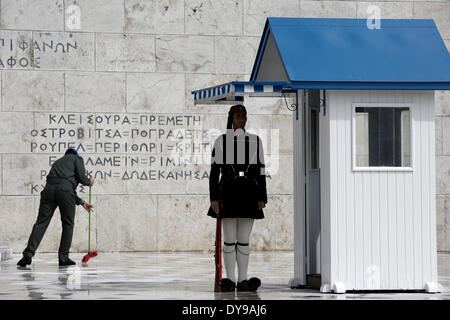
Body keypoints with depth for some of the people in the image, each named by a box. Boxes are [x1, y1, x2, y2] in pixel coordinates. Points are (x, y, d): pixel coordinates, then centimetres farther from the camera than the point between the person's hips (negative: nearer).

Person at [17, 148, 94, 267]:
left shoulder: (58, 162, 38)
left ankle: (28, 253, -13)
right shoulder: (77, 159, 21)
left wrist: (81, 202, 42)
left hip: (49, 189, 4)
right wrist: (90, 182, 27)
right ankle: (63, 257, 6)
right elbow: (81, 178, 4)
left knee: (41, 222, 0)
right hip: (65, 190, -4)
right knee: (68, 224, 9)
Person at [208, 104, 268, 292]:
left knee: (244, 240, 3)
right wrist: (213, 198, -9)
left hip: (249, 193, 2)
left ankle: (243, 281, 6)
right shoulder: (221, 141, 3)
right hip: (228, 192, -2)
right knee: (229, 240, -2)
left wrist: (262, 198, 2)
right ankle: (230, 281, 3)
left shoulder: (255, 141, 10)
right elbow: (214, 171, 0)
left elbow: (260, 171, 9)